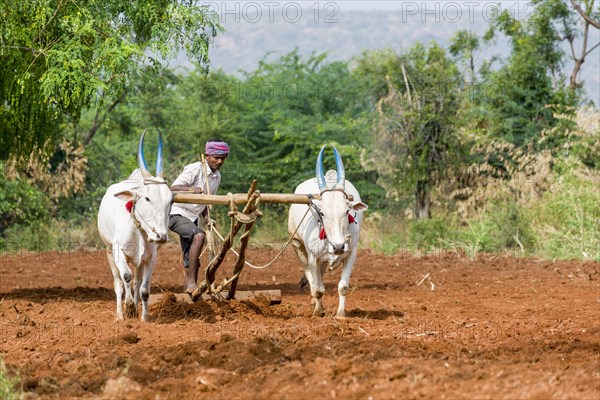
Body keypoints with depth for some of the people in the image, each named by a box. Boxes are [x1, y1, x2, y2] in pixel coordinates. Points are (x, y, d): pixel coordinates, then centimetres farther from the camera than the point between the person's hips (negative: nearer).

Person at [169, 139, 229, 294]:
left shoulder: (217, 177, 10)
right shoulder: (194, 169, -14)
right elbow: (173, 188, -22)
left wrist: (207, 219, 1)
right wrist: (191, 189, -40)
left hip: (192, 218, 8)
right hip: (176, 214, -8)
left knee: (191, 264, 4)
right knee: (199, 235, -34)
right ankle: (191, 282, -37)